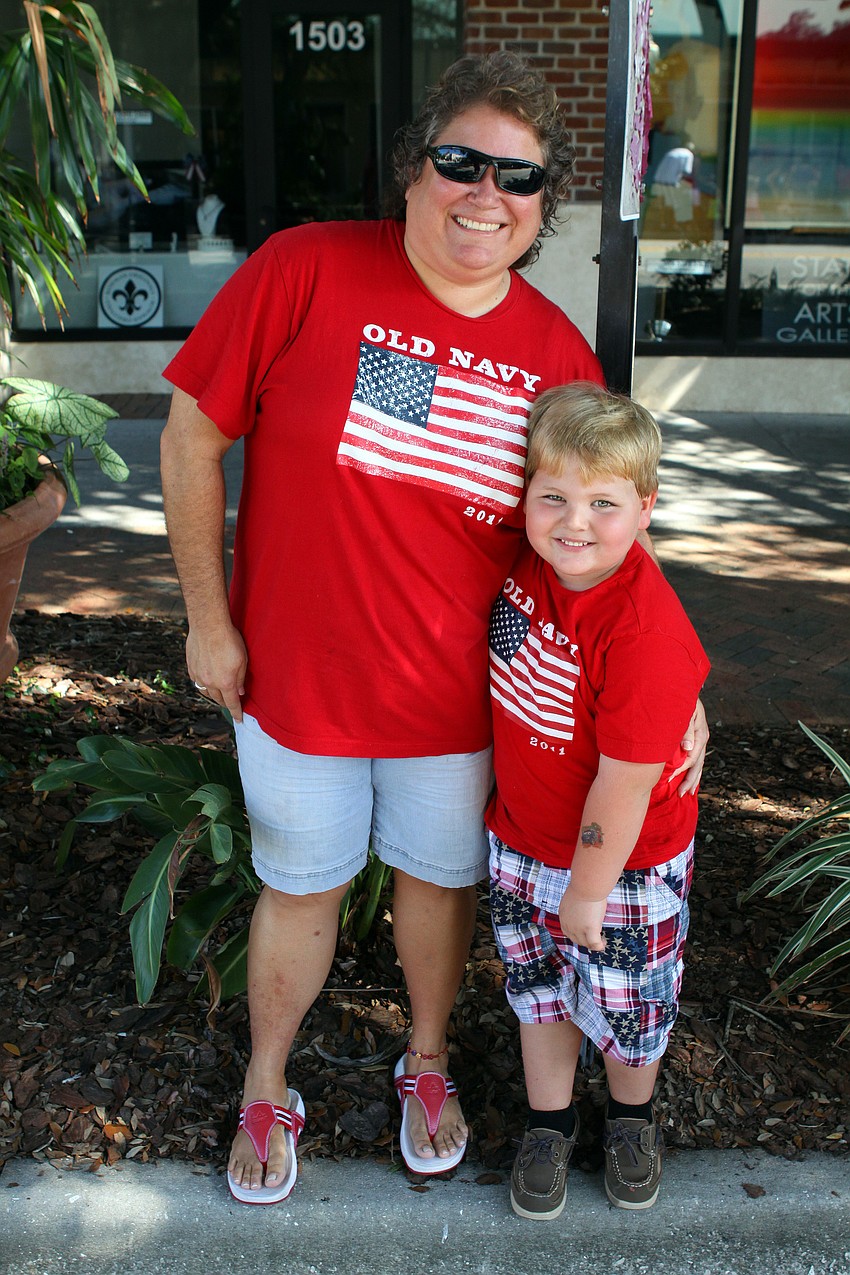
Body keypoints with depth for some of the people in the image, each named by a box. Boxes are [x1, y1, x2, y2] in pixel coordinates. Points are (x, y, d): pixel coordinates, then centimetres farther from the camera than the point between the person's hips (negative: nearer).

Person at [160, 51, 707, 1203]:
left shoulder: (557, 354, -6)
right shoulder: (304, 272, -16)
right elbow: (194, 433, -9)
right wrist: (208, 619, -7)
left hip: (458, 699, 2)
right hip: (295, 676, -2)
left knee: (440, 880, 22)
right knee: (301, 891, 18)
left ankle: (427, 1064, 51)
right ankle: (265, 1093, 45)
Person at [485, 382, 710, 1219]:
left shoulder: (647, 633, -33)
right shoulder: (527, 564, -14)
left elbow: (625, 782, -25)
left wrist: (587, 893, -15)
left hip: (621, 862, -5)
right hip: (521, 840, 5)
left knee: (622, 1000, 18)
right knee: (538, 986, 21)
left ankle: (631, 1116, 48)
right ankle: (549, 1122, 45)